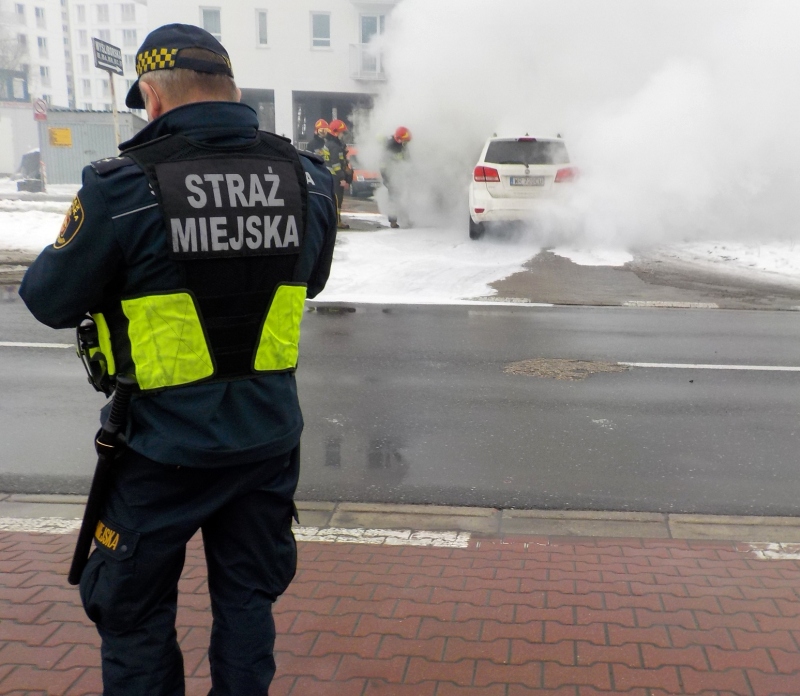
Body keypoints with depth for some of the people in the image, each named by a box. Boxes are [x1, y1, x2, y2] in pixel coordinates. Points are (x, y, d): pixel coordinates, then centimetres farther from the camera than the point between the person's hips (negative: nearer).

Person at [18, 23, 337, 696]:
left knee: (134, 613, 18)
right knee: (249, 596, 22)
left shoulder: (125, 185, -16)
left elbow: (49, 300, -5)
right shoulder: (305, 177, -3)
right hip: (270, 435, 4)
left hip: (167, 444, -4)